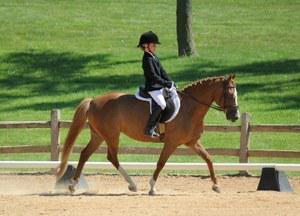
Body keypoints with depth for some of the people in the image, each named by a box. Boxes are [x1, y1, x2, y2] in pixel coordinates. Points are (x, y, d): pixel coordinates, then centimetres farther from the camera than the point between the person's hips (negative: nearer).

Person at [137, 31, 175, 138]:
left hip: (159, 87, 10)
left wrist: (170, 82, 7)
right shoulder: (147, 59, -16)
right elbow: (153, 76, -21)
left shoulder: (154, 57, 14)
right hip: (152, 88, -10)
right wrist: (166, 84, -20)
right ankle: (149, 128, -23)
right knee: (161, 104, -26)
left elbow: (162, 71, 17)